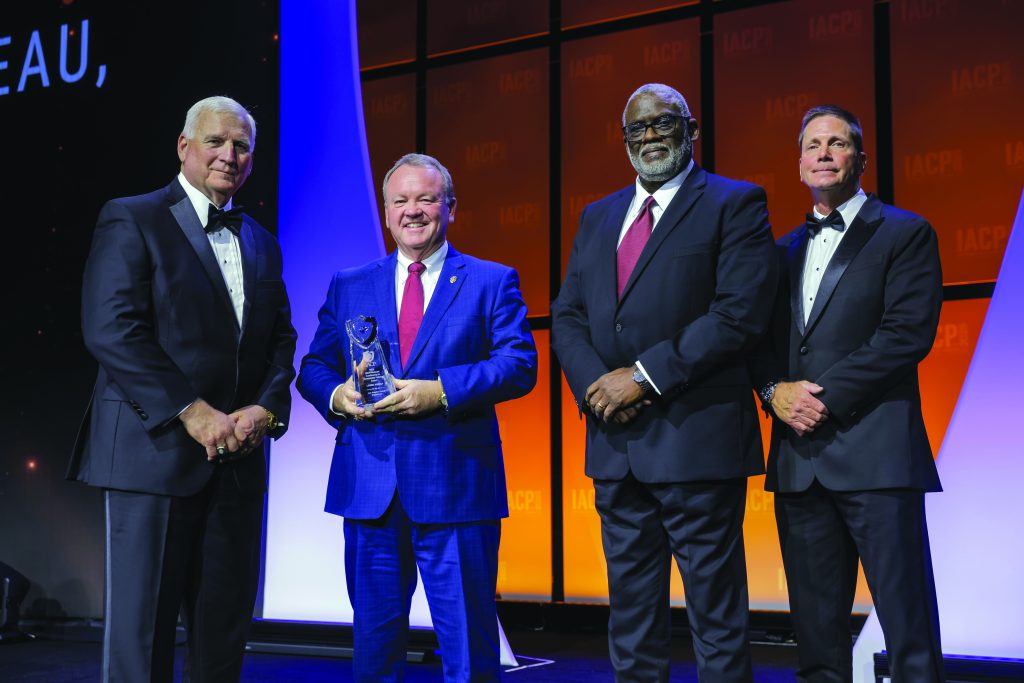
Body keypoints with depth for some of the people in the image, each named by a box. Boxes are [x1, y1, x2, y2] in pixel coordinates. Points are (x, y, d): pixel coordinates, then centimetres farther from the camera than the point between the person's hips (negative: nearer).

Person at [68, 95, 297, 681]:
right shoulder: (132, 220, -1)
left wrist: (265, 407, -4)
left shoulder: (261, 242, 18)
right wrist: (193, 412, -16)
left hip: (239, 457, 6)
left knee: (225, 625, 9)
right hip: (156, 451, -5)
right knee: (142, 624, -1)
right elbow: (110, 331, -12)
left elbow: (281, 336, 16)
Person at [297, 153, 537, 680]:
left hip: (455, 487, -3)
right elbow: (314, 368, 14)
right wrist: (337, 395, -9)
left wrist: (441, 390, -19)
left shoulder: (492, 282, 5)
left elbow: (520, 364, -6)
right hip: (369, 487, 3)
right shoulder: (349, 286, 15)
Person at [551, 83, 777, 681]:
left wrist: (644, 376, -15)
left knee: (717, 617, 2)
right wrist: (596, 385, -6)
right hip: (616, 443, 6)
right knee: (632, 620, 14)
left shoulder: (734, 205, -1)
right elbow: (567, 316, 14)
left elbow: (740, 313, -13)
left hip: (697, 442, -6)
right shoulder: (598, 217, 18)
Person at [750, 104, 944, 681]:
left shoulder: (905, 233, 2)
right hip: (800, 457, 6)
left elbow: (908, 333, -9)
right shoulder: (787, 250, 19)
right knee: (817, 625, 10)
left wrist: (827, 397, -14)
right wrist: (775, 389, -5)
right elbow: (760, 338, 16)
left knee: (908, 625, -3)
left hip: (874, 454, -5)